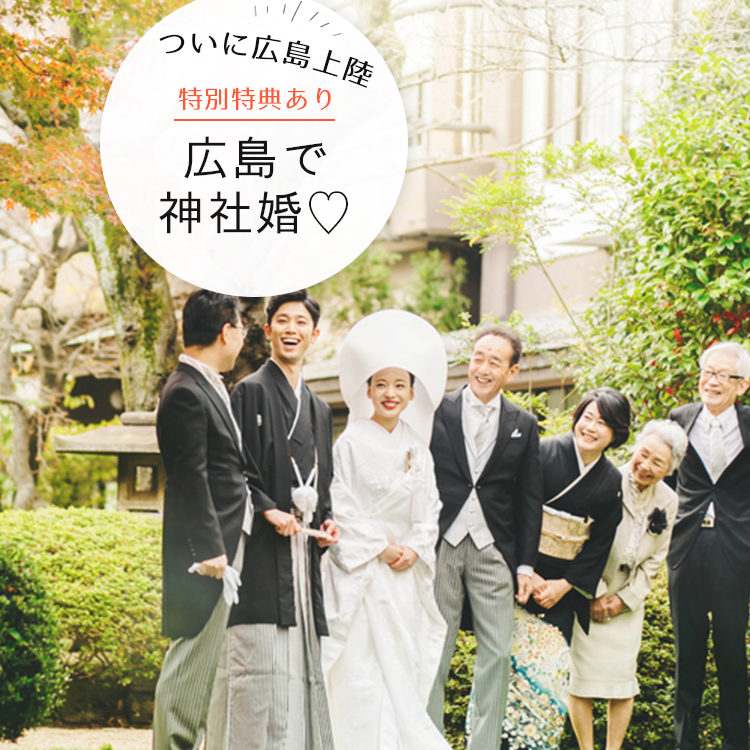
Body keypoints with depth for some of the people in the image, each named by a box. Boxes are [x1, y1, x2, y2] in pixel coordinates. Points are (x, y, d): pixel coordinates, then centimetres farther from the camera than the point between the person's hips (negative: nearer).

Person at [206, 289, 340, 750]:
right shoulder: (251, 392, -1)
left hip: (304, 555, 7)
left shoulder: (319, 410, 20)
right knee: (262, 664, -12)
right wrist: (269, 511, -18)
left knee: (301, 667, 5)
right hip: (262, 552, -7)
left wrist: (326, 522, 7)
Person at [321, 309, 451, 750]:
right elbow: (341, 506, -8)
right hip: (360, 572, -4)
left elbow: (430, 507, 11)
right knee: (362, 664, -7)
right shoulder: (352, 444, -4)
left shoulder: (417, 448, 10)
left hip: (406, 573, 5)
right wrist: (380, 547, -12)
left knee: (404, 664, 5)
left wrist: (414, 548, -5)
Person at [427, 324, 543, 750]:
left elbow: (530, 500, 9)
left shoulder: (523, 426, 9)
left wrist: (526, 563, 3)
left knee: (498, 656, 0)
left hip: (493, 552, 2)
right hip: (440, 546, -1)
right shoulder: (436, 412, 3)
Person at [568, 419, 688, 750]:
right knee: (581, 677, -4)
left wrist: (625, 598, -3)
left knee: (623, 680, 3)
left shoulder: (668, 502, -1)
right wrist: (594, 594, -10)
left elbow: (654, 559, 7)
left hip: (627, 604, 4)